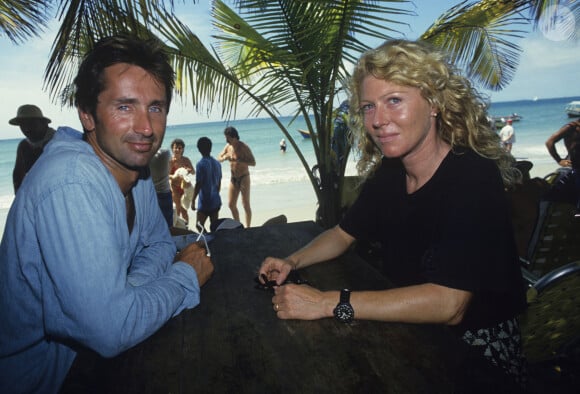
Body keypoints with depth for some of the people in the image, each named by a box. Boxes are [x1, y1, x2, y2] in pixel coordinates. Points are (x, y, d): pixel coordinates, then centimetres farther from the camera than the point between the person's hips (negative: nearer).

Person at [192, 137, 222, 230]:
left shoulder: (201, 164, -14)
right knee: (214, 226, 12)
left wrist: (193, 200, -8)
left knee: (200, 226, 3)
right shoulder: (217, 163, 5)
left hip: (205, 201, -7)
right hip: (216, 201, 7)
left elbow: (198, 184, -15)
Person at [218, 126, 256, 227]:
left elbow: (253, 162, -21)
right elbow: (219, 159, 11)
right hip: (233, 179, 6)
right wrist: (224, 158, -13)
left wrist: (238, 160, -32)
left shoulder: (243, 147, -15)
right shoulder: (228, 146, 3)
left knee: (246, 205, -2)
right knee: (232, 205, 9)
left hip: (244, 178, -6)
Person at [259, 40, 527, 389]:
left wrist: (328, 303, -31)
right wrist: (291, 262, -9)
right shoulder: (388, 173, -4)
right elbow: (343, 234, 8)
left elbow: (448, 304, -31)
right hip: (411, 329, 5)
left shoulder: (473, 178, -24)